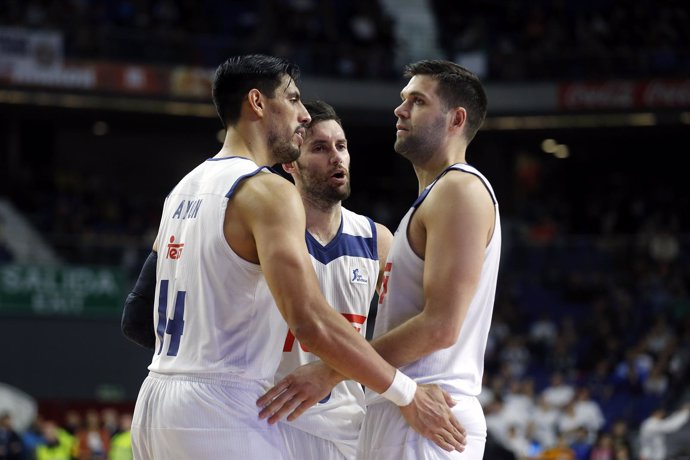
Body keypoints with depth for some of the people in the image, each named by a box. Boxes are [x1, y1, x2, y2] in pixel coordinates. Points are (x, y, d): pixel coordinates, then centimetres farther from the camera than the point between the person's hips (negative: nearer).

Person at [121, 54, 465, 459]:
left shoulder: (184, 190, 17)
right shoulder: (269, 192, -11)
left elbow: (137, 319, 22)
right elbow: (311, 323, -22)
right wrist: (409, 395, -16)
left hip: (155, 402, 9)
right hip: (223, 411, -9)